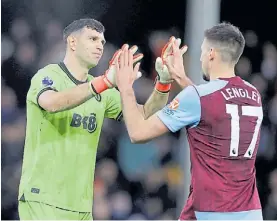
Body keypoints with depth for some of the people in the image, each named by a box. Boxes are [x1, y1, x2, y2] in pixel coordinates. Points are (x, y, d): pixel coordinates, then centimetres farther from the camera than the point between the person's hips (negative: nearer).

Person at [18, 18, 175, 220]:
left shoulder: (103, 92, 13)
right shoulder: (48, 76, -7)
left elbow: (144, 116, 9)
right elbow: (52, 103, -30)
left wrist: (164, 82, -9)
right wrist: (105, 82, -40)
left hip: (81, 204, 7)